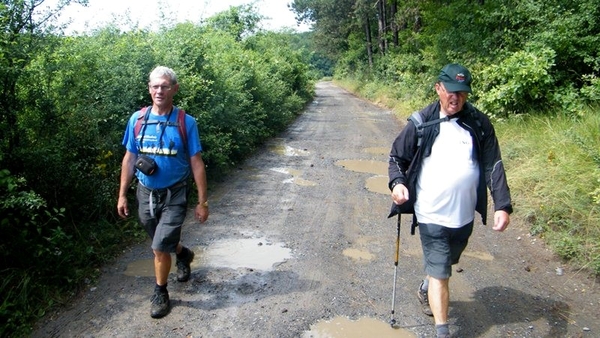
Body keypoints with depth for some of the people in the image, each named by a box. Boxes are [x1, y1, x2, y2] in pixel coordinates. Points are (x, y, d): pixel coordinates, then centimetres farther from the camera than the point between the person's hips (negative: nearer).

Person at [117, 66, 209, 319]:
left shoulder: (186, 122, -12)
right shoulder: (137, 119, -3)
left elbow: (196, 164, -9)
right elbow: (129, 159, 5)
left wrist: (203, 202, -8)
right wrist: (122, 195, 5)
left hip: (174, 196, -4)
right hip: (146, 194, 4)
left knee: (160, 248, -6)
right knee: (163, 242, 21)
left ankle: (160, 293, 20)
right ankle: (183, 254, 54)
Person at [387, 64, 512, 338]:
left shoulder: (479, 124, -3)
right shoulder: (421, 123, -8)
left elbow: (493, 166, -3)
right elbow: (397, 156, 1)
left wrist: (502, 205, -12)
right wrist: (397, 182, -19)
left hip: (464, 215, 4)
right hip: (431, 214, -4)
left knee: (444, 264, 25)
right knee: (439, 273, -2)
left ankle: (425, 290, 54)